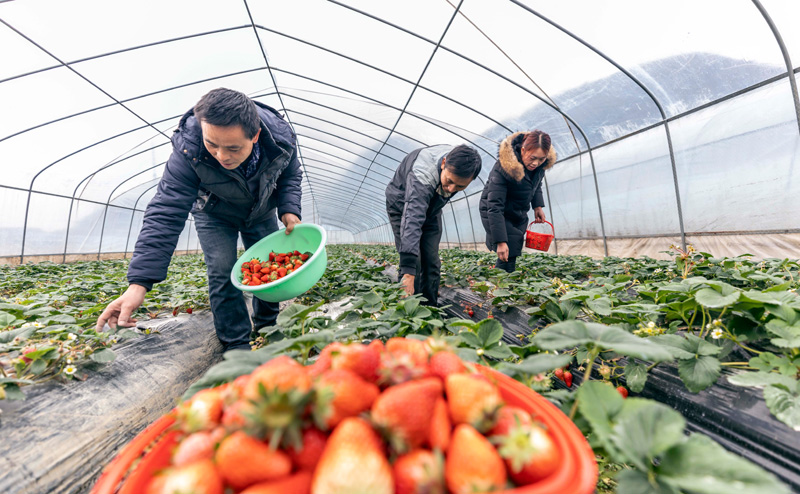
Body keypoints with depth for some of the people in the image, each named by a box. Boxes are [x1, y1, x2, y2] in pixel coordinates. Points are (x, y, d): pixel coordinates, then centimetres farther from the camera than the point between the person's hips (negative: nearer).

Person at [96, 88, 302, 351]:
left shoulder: (280, 135, -30)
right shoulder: (188, 151, -34)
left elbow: (290, 176, -8)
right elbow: (166, 214, -36)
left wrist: (289, 209, -27)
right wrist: (139, 283, -43)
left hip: (262, 213, 3)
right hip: (215, 215, -2)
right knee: (222, 273, -15)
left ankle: (266, 328, 30)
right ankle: (237, 345, 3)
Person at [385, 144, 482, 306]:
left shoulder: (462, 163, -23)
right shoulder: (422, 175, -45)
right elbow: (412, 221, -54)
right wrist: (408, 272, -59)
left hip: (431, 209, 5)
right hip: (403, 206, -5)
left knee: (432, 261, 0)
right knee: (414, 262, -15)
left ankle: (430, 308, 11)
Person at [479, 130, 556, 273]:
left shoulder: (542, 163, -11)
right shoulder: (504, 167, -31)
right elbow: (494, 207, -33)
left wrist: (538, 206, 1)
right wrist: (501, 242, -35)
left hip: (519, 215, 7)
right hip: (495, 214, -7)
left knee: (515, 250, 9)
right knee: (508, 255, -14)